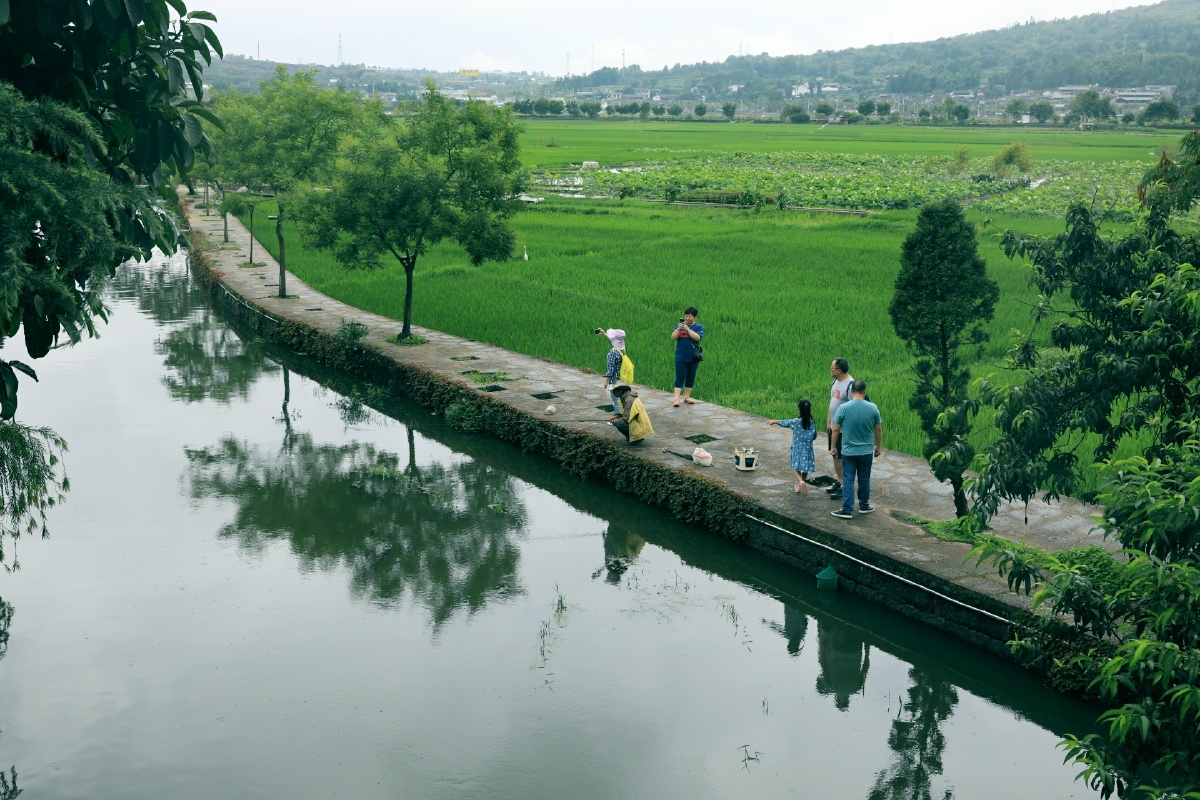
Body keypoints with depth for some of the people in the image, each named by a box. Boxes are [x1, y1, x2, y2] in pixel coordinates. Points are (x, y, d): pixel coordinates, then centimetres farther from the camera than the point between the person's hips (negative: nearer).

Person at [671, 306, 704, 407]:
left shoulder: (698, 327, 1)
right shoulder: (679, 325, 5)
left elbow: (697, 337, -16)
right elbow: (673, 338, -4)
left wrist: (687, 329, -21)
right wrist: (678, 329, -19)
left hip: (693, 357, 1)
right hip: (681, 357, -1)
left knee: (690, 377, 9)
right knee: (680, 377, -7)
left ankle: (687, 397, 20)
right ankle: (676, 399, -11)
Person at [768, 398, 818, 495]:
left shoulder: (795, 422, -14)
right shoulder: (812, 423, -10)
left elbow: (784, 423, 3)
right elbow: (814, 436, 2)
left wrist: (774, 421, 21)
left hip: (797, 449, -2)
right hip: (807, 449, 2)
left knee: (796, 467, 8)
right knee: (805, 469, 16)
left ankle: (801, 481, -18)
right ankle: (800, 486, 28)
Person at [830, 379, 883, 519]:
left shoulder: (844, 408, -13)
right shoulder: (873, 408, -8)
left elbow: (836, 430, -7)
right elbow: (878, 430, 1)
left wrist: (834, 447, 6)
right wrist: (879, 446, 14)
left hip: (848, 451, -1)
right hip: (866, 451, 1)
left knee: (848, 480, 3)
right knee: (864, 479, 15)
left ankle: (847, 510, 2)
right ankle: (864, 506, 27)